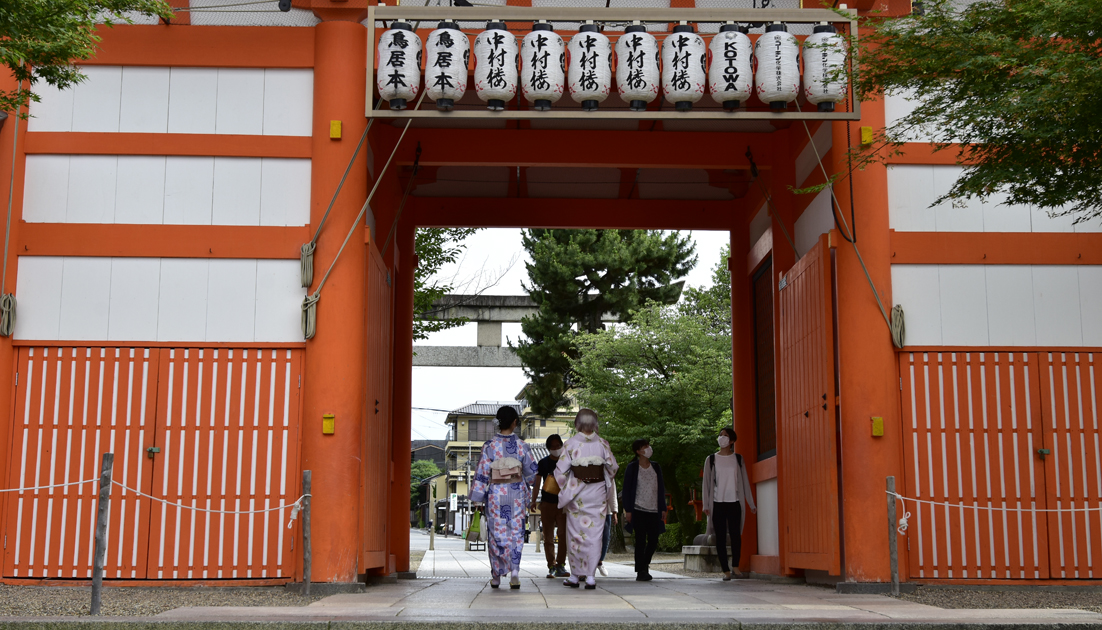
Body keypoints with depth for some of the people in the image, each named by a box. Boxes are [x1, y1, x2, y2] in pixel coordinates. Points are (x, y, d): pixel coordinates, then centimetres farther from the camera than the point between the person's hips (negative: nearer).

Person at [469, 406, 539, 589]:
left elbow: (482, 473, -6)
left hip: (495, 494, 0)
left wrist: (477, 498, 0)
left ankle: (496, 576, 13)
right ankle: (514, 571, -7)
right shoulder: (522, 446, -4)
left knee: (496, 534, 9)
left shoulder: (489, 446, -7)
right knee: (515, 534, 8)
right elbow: (531, 472, 4)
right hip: (517, 494, 1)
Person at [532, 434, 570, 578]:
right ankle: (551, 567, 5)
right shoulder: (543, 463, 6)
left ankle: (560, 566, -1)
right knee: (548, 537, 1)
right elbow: (537, 483, 8)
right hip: (547, 503, 0)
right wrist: (533, 501, 1)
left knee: (563, 534, -9)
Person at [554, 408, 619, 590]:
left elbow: (561, 470, -7)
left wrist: (564, 489, 10)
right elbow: (613, 467, 5)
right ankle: (590, 576, 0)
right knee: (594, 533, 4)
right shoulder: (602, 444, -2)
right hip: (597, 493, 1)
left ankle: (575, 575, 13)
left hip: (576, 494, -1)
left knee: (576, 533, 8)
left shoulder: (571, 443, -7)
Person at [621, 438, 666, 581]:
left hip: (654, 510, 4)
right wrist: (628, 510, -7)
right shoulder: (632, 468, 0)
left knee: (653, 540, 4)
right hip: (639, 510, -4)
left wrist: (663, 508, 9)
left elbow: (661, 488, 15)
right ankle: (641, 572, 1)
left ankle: (645, 565, 27)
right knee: (641, 540, -4)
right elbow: (627, 489, -2)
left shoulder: (656, 467, 13)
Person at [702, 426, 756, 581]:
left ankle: (735, 565, 7)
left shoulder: (738, 459, 8)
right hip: (717, 503, 0)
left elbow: (745, 481, 9)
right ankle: (725, 570, 3)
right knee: (721, 536, -1)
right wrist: (706, 505, -2)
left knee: (735, 534, -9)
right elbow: (707, 482, 6)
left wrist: (751, 504, 5)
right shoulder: (711, 459, 7)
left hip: (734, 502, 0)